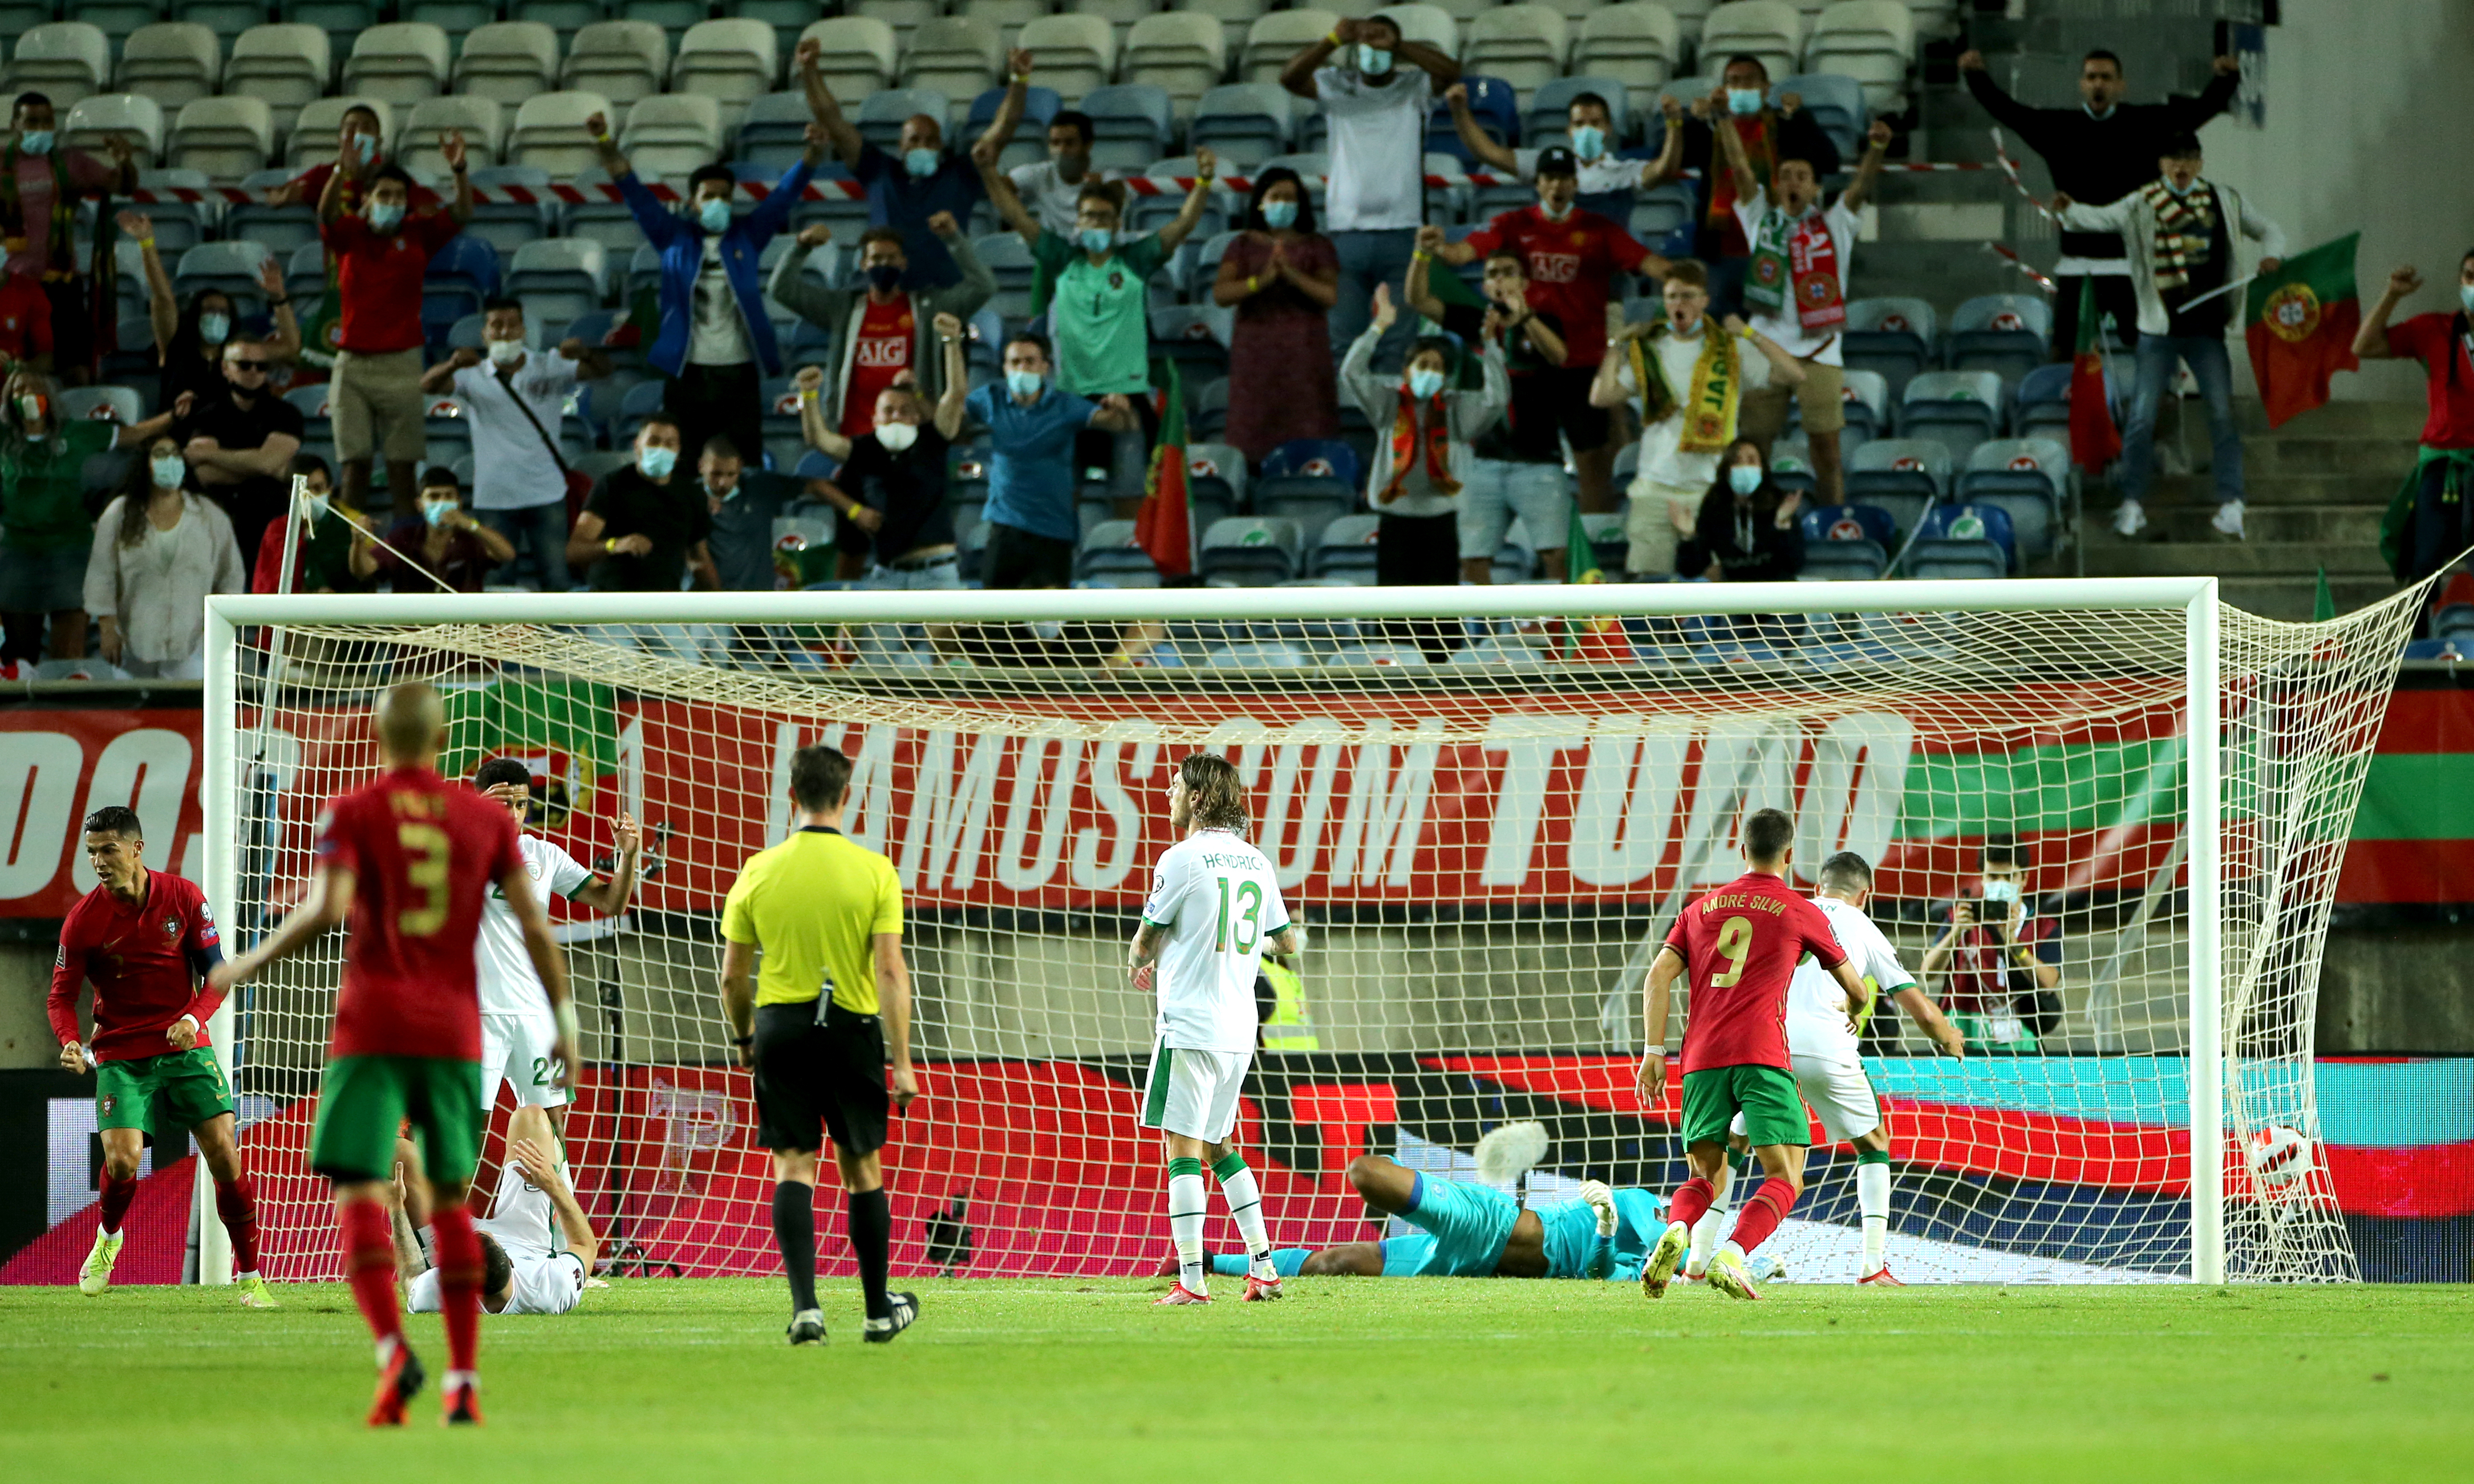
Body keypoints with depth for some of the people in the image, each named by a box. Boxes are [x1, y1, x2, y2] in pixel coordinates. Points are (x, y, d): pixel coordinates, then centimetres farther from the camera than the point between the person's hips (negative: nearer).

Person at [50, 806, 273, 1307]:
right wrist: (71, 1044, -22)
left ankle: (249, 1276, 3)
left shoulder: (183, 898, -4)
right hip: (121, 1055, -1)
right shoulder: (83, 920, -6)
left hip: (184, 1046, 1)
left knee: (224, 1154, -9)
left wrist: (193, 1018, -19)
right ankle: (108, 1239, 17)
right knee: (122, 1160, -17)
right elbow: (61, 996, -1)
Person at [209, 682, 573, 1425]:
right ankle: (463, 1382, 8)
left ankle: (393, 1351, -27)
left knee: (360, 1193, -5)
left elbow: (326, 910, -14)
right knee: (449, 1198, 13)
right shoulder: (487, 818, 8)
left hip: (372, 1026, -3)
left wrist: (249, 966, 0)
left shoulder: (352, 813, 0)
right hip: (455, 1029, 3)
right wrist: (564, 1018, 12)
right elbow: (534, 926, 4)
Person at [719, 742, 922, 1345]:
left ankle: (805, 1305, -14)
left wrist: (744, 1038, 20)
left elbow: (733, 975, 3)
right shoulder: (874, 871, -6)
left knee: (793, 1167, 2)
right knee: (862, 1169, 12)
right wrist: (902, 1061, -8)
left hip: (780, 1025, 0)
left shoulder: (759, 871, -1)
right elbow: (891, 971, -10)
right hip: (853, 1027, 0)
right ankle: (879, 1311, 23)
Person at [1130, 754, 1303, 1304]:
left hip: (1191, 1025, -7)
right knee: (1219, 1145, 17)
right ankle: (1262, 1265, 13)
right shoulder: (1256, 862, 9)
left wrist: (1137, 966, 19)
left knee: (1183, 1145, -5)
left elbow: (1146, 942, -3)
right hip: (1239, 1027, 7)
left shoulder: (1182, 860, -11)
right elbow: (1287, 941, 18)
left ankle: (1191, 1276, -10)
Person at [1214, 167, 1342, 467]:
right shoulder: (1244, 246, 11)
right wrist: (1260, 281, -19)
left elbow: (1330, 295, -4)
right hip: (1256, 351, 1)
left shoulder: (1317, 246, 9)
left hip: (1303, 352, -1)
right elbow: (1220, 295, -2)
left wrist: (1293, 275, -19)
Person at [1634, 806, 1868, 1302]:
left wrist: (1654, 1052, 6)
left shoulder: (1702, 909, 19)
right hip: (1762, 1054, -4)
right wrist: (1851, 1009, 45)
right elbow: (1856, 989, 22)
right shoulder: (1800, 913, 11)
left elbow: (1659, 976, 8)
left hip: (1702, 1056, 4)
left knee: (1704, 1176, 14)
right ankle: (1731, 1257, -28)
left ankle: (1675, 1233, -20)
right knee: (1785, 1179, -3)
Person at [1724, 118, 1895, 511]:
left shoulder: (1834, 225, 10)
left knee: (1826, 447, -2)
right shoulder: (1762, 220, 13)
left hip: (1819, 354, -1)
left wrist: (1877, 149, -23)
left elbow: (1863, 184, -5)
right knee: (1753, 447, 0)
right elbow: (1740, 167, 5)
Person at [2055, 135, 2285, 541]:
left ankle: (2230, 506, 5)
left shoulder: (2225, 202, 6)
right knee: (2142, 416, -3)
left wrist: (2271, 255, -6)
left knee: (2223, 413, -1)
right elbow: (2104, 218, -15)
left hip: (2206, 328, 2)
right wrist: (2070, 210, -35)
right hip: (2159, 330, -2)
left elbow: (2268, 230, 16)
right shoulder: (2143, 205, -1)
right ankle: (2132, 504, 8)